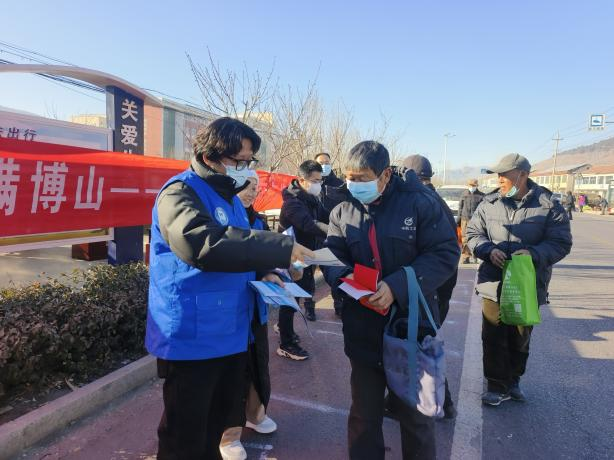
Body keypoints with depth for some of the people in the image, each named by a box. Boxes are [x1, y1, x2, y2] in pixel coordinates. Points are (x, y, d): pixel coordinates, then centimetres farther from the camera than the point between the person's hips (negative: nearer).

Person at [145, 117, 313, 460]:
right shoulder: (181, 192, -16)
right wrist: (281, 249, -34)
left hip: (231, 333, 8)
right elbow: (204, 242, -36)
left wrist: (263, 272, 1)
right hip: (192, 337, -8)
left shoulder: (230, 197, 12)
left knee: (219, 420, 24)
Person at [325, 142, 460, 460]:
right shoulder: (342, 212, 1)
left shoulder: (419, 202, -10)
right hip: (363, 329, 3)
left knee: (414, 410, 16)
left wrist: (397, 286, -25)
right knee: (364, 410, 17)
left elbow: (445, 253, -13)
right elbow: (334, 259, 0)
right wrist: (347, 281, -24)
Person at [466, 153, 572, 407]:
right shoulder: (489, 203, -1)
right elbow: (473, 233, 4)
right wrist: (489, 250, -16)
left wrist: (533, 253, -25)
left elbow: (561, 243, -7)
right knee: (493, 338, 5)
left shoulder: (548, 205, -7)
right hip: (493, 283, 1)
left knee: (520, 338, 17)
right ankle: (497, 385, 22)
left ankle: (513, 380, 39)